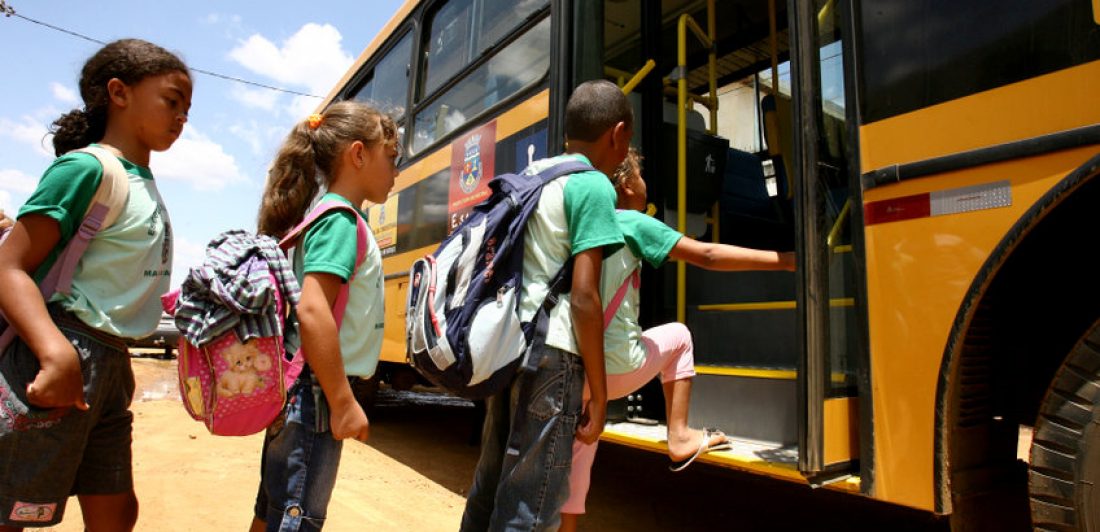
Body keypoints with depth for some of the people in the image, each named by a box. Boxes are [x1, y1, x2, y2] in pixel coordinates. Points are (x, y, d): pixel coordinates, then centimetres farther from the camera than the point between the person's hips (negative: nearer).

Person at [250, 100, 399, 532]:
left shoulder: (323, 215, 13)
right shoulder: (340, 219, -15)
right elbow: (313, 310, -27)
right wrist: (343, 402, -22)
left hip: (298, 392, 9)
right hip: (317, 394, -9)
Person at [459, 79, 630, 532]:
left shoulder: (531, 174, 15)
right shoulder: (593, 185, -8)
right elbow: (584, 297, -15)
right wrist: (599, 393, -9)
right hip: (550, 351, -8)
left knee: (491, 481, 20)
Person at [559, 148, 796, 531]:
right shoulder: (630, 223, -3)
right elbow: (708, 256, -6)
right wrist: (784, 260, -1)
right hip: (616, 367, -5)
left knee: (577, 447, 19)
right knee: (678, 336, 21)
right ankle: (680, 437, 20)